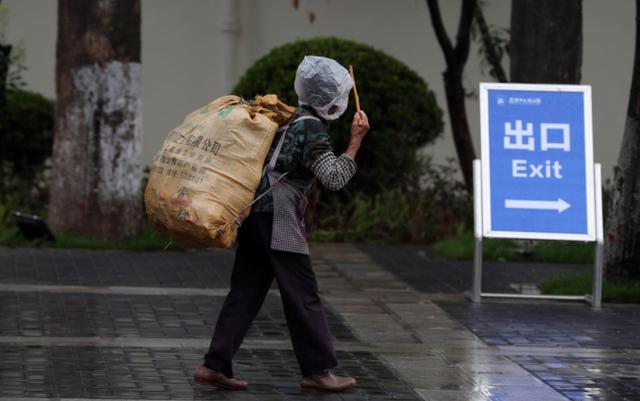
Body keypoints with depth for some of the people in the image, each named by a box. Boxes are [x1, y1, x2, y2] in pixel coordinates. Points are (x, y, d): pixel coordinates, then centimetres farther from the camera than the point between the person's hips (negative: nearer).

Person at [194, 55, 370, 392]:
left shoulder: (289, 117, 18)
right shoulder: (312, 129, -10)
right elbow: (334, 178, -19)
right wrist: (356, 140, -13)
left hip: (254, 213, 9)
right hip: (279, 217, -9)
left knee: (246, 291, 8)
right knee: (303, 295, -3)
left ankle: (215, 366, 5)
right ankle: (317, 370, 1)